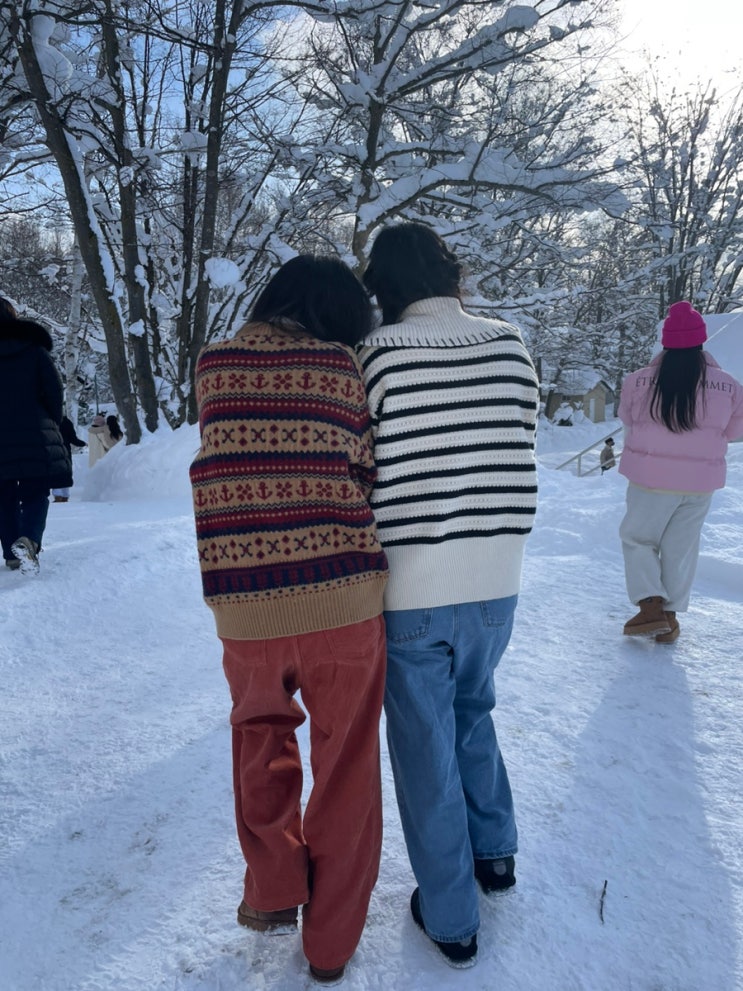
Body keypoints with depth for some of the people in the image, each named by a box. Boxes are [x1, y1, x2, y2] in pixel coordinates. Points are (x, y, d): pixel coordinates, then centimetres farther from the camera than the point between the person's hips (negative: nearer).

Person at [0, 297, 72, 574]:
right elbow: (54, 392, -3)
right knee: (35, 494, 3)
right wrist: (52, 426, 10)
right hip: (34, 435, -2)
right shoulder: (35, 351, 0)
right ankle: (29, 539, -23)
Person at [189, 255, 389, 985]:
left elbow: (235, 459, 9)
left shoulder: (213, 365, 5)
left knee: (260, 735, 29)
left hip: (245, 605, 2)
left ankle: (273, 891, 37)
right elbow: (369, 475, 1)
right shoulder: (344, 368, -2)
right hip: (345, 599, -2)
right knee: (345, 765, 16)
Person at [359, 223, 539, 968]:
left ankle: (451, 919, 26)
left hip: (410, 588, -4)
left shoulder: (379, 352, -11)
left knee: (426, 751, 12)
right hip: (497, 581, 4)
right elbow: (518, 458, 4)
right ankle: (495, 851, 39)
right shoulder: (512, 347, -1)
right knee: (472, 711, 29)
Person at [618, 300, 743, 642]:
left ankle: (651, 606, 4)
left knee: (637, 538, 15)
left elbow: (627, 419, 4)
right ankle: (670, 617, 22)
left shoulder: (638, 381, -12)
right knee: (681, 548, 14)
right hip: (700, 482, 2)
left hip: (651, 478, -2)